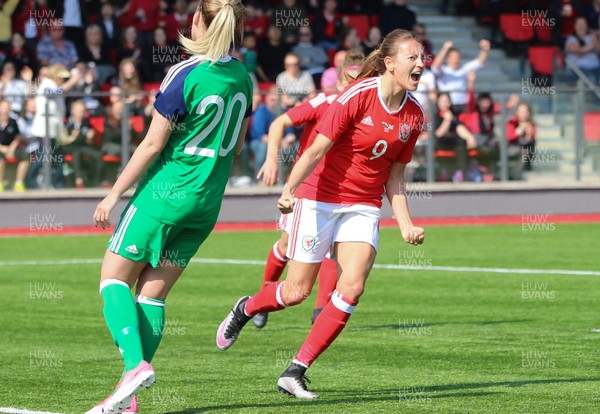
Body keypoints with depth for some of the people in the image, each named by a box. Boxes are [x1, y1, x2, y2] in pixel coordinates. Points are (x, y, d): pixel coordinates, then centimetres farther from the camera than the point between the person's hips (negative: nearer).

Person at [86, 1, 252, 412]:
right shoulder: (242, 77, 5)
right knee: (153, 292, 9)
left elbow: (152, 145, -13)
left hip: (166, 193, -6)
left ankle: (136, 364, -15)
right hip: (208, 202, 6)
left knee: (114, 275, 6)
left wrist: (114, 194, -6)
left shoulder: (185, 76, -15)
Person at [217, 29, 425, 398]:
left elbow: (395, 175, 10)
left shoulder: (415, 115, 1)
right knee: (297, 291, -1)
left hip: (364, 207, 5)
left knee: (352, 287, -15)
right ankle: (246, 309, 35)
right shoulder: (357, 96, -17)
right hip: (321, 197, -5)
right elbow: (317, 149, -20)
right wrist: (290, 189, -33)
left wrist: (406, 224, 1)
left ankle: (295, 373, -5)